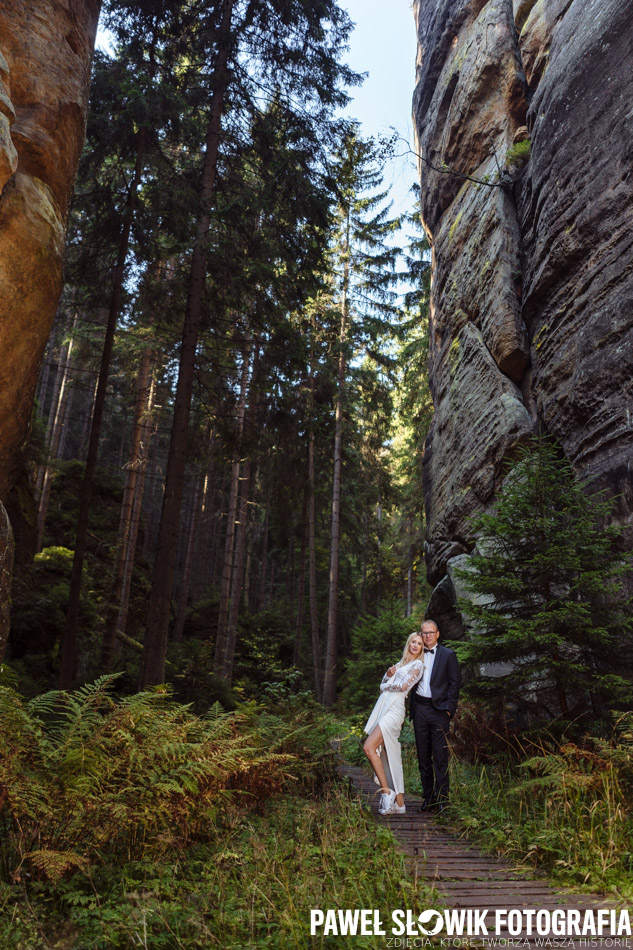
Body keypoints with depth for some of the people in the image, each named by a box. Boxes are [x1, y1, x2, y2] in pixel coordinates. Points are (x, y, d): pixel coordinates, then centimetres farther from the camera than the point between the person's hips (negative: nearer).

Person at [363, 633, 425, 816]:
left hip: (394, 709, -8)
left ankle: (387, 792, -12)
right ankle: (399, 803, 9)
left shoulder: (418, 665, 0)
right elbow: (383, 685, 20)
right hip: (383, 707, 8)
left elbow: (404, 685, -13)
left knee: (369, 747, -20)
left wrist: (386, 686, 2)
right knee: (389, 756, 5)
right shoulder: (401, 663, 23)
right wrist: (388, 675, 1)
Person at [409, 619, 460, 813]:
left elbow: (454, 683, -1)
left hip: (439, 709, -4)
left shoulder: (448, 655, 1)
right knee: (423, 755, 9)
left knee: (440, 757, -3)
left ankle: (442, 798, 4)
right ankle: (428, 797, 18)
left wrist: (449, 708, -7)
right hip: (419, 708, 4)